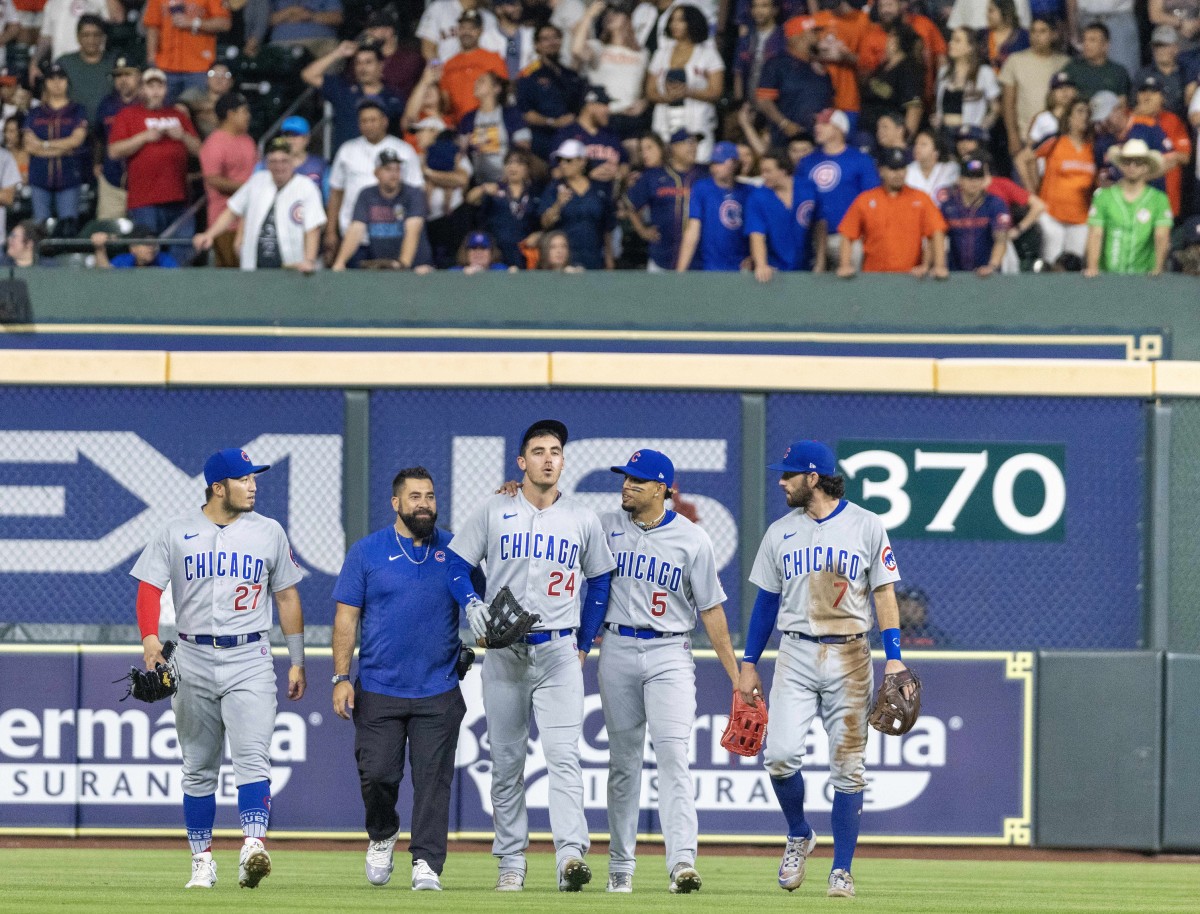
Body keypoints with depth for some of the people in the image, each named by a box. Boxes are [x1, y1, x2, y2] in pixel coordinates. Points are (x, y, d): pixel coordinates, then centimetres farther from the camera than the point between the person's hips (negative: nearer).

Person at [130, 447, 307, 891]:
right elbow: (149, 587, -2)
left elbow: (287, 596, 12)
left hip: (250, 659, -1)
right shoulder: (176, 534, 4)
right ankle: (202, 861, 14)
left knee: (252, 757, -18)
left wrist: (297, 661, 10)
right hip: (194, 660, 1)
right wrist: (149, 637, -20)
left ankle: (254, 846, -30)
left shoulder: (269, 532, 7)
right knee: (198, 767, 7)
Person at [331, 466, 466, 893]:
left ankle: (427, 864, 0)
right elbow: (347, 617, 3)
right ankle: (382, 836, 26)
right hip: (378, 692, -1)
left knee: (433, 779, -3)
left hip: (439, 693, 1)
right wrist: (342, 678, -6)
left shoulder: (455, 550, 9)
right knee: (377, 774, -1)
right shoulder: (367, 552, 4)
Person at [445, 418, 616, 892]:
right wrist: (472, 606, -12)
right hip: (504, 653, 1)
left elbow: (600, 581, 15)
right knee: (506, 760, 5)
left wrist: (583, 644, 10)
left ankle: (571, 855, -27)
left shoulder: (582, 519, 6)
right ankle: (510, 862, 12)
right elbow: (457, 563, 7)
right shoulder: (493, 512, 4)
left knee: (563, 754, -16)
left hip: (559, 652, -1)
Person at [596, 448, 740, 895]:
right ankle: (621, 865, 15)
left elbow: (711, 609, 3)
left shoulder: (693, 539, -1)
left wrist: (735, 674, 2)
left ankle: (682, 861, -24)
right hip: (618, 651, 3)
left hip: (669, 655, -3)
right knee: (623, 758, 7)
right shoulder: (606, 527, 6)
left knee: (673, 753, -16)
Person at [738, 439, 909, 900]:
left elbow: (884, 594, 1)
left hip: (849, 658, -2)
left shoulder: (866, 526, 0)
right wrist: (749, 665, 10)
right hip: (796, 655, 2)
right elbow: (766, 601, 14)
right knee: (781, 754, -14)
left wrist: (894, 658, -9)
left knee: (848, 767, -2)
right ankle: (799, 835, 12)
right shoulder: (780, 532, 9)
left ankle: (842, 870, 5)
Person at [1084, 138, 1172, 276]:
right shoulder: (1103, 196, 9)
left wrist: (1158, 268, -17)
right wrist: (1092, 268, -11)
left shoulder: (1159, 199, 7)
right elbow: (1095, 235, 3)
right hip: (1108, 273, 0)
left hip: (1144, 274, 0)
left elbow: (1162, 238, -2)